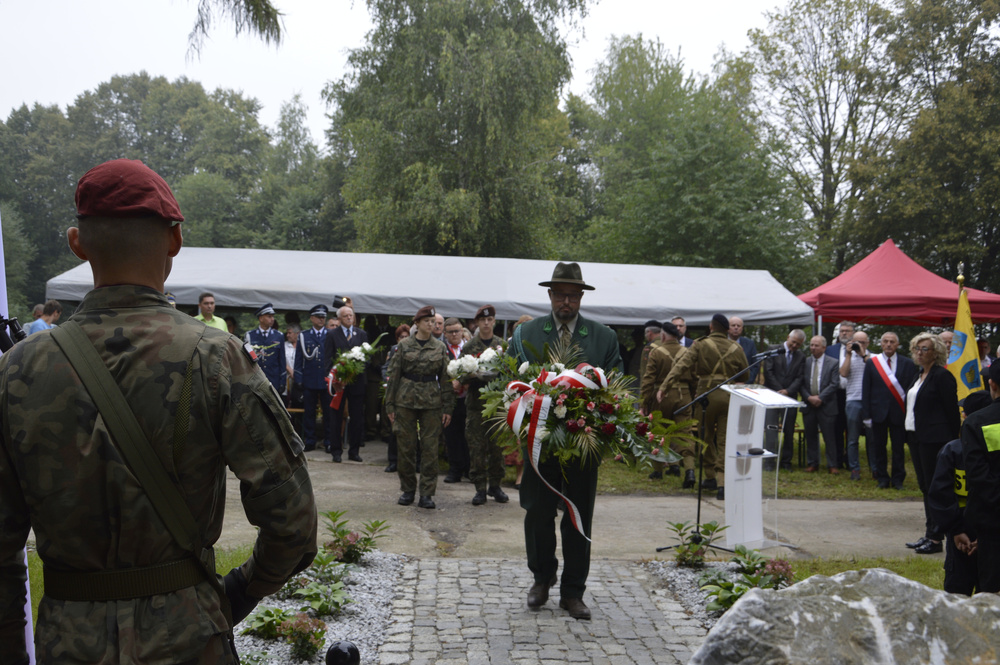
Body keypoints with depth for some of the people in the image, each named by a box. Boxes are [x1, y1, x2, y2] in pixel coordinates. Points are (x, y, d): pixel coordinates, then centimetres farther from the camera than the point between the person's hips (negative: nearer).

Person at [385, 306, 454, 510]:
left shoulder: (440, 348, 6)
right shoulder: (404, 345, 2)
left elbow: (445, 378, 7)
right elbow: (393, 375, 3)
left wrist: (447, 408, 2)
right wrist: (390, 405, 0)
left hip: (431, 401, 1)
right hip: (406, 399, -1)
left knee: (430, 447, -1)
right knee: (406, 447, 4)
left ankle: (427, 493, 6)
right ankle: (407, 489, 19)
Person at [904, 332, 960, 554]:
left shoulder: (942, 376, -12)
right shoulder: (919, 376, 15)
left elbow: (952, 411, -13)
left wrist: (953, 441, -15)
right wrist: (911, 434, 14)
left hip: (934, 440, -9)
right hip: (916, 437, 9)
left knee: (934, 487, -4)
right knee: (925, 486, 14)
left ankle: (936, 538, 2)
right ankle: (929, 534, 22)